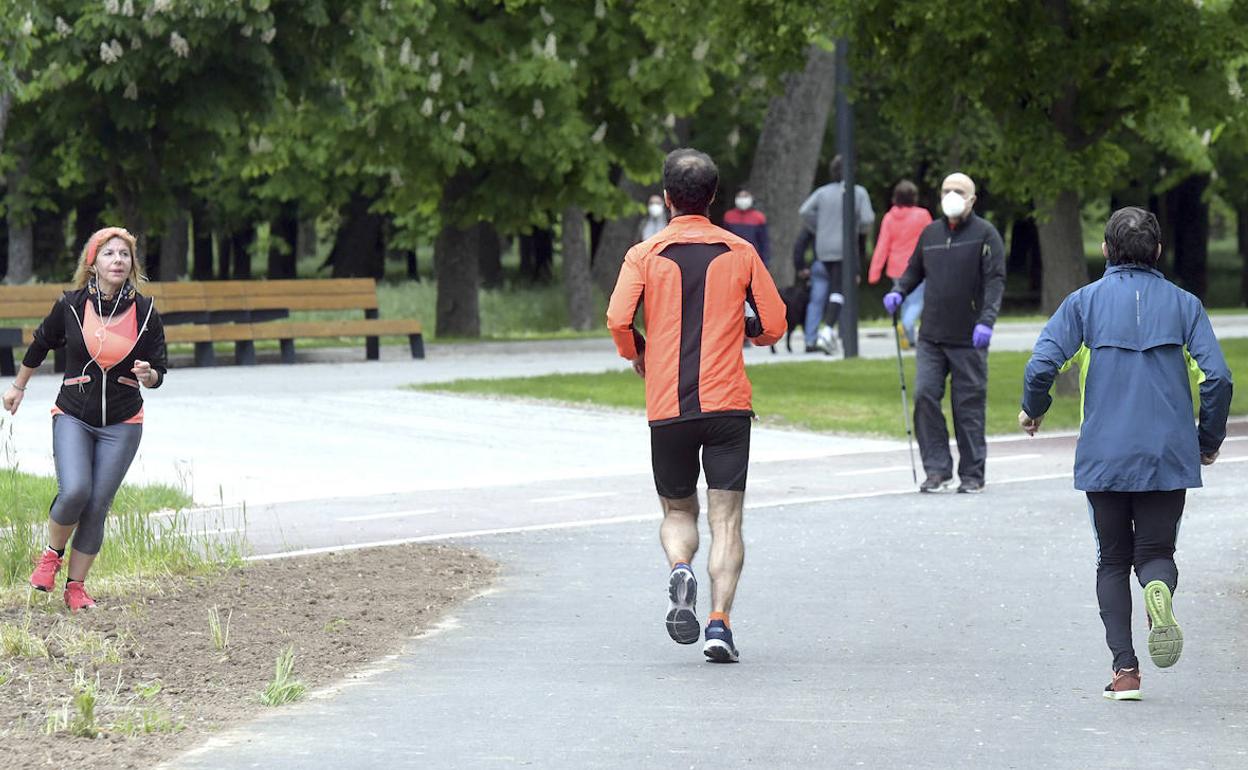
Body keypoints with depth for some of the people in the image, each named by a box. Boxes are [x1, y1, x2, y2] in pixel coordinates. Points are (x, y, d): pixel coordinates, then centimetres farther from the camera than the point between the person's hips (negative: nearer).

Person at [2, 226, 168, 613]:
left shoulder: (144, 312, -3)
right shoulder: (72, 305, -5)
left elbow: (158, 373, 4)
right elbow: (41, 344, 14)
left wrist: (147, 374, -20)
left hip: (122, 424, 1)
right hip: (73, 417, -1)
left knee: (97, 506, -1)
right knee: (74, 491, -21)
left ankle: (76, 586, 14)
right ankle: (53, 553, 9)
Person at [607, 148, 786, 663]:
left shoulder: (645, 256, 2)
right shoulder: (740, 253, 5)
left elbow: (618, 319, -10)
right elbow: (772, 326, 5)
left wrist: (637, 356, 10)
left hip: (667, 407, 0)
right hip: (727, 404, 0)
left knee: (677, 512, 16)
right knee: (726, 518, 0)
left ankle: (680, 569, -16)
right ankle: (719, 622, -14)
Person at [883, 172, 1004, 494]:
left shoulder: (985, 234, -1)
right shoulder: (930, 233, 13)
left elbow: (995, 280, -8)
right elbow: (914, 271, 24)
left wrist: (986, 320, -21)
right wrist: (897, 292, 3)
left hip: (969, 339, -4)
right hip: (931, 336, 4)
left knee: (969, 406, 0)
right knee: (924, 396, -9)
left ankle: (972, 474, 10)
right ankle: (937, 470, -2)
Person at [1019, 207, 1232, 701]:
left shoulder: (1085, 302, 1)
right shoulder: (1183, 304, 3)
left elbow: (1042, 366, -9)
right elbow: (1217, 377, -5)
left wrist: (1032, 410, 12)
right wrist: (1210, 439, 10)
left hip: (1103, 456, 0)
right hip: (1168, 456, 0)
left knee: (1113, 560, 13)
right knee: (1155, 552, 10)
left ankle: (1124, 670, 3)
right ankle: (1159, 589, -27)